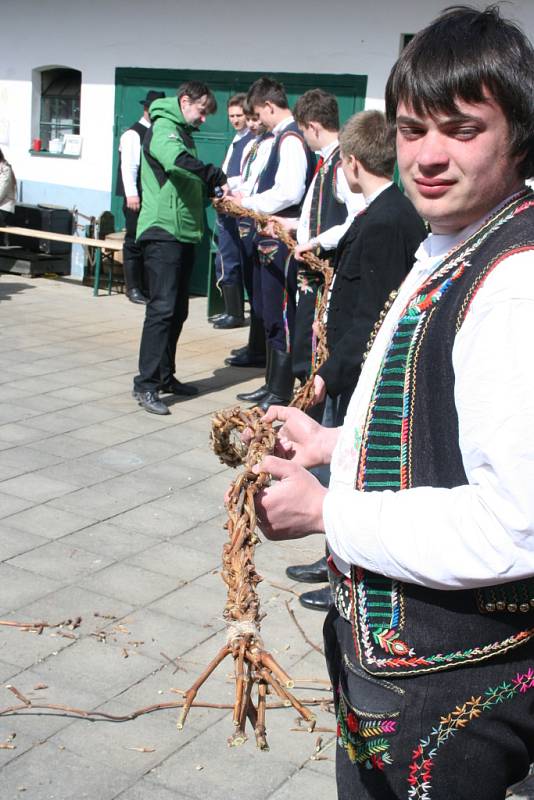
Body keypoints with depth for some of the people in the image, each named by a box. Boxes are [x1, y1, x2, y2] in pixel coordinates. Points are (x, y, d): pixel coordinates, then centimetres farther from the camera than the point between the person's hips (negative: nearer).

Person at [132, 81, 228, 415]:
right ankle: (146, 384, -11)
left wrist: (214, 192, 5)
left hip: (184, 233, 10)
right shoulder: (163, 128, -7)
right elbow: (177, 161, -28)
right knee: (162, 308, -13)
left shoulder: (184, 133, 22)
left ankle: (165, 376, 18)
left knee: (178, 310, 11)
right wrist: (218, 178, -29)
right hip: (163, 232, -9)